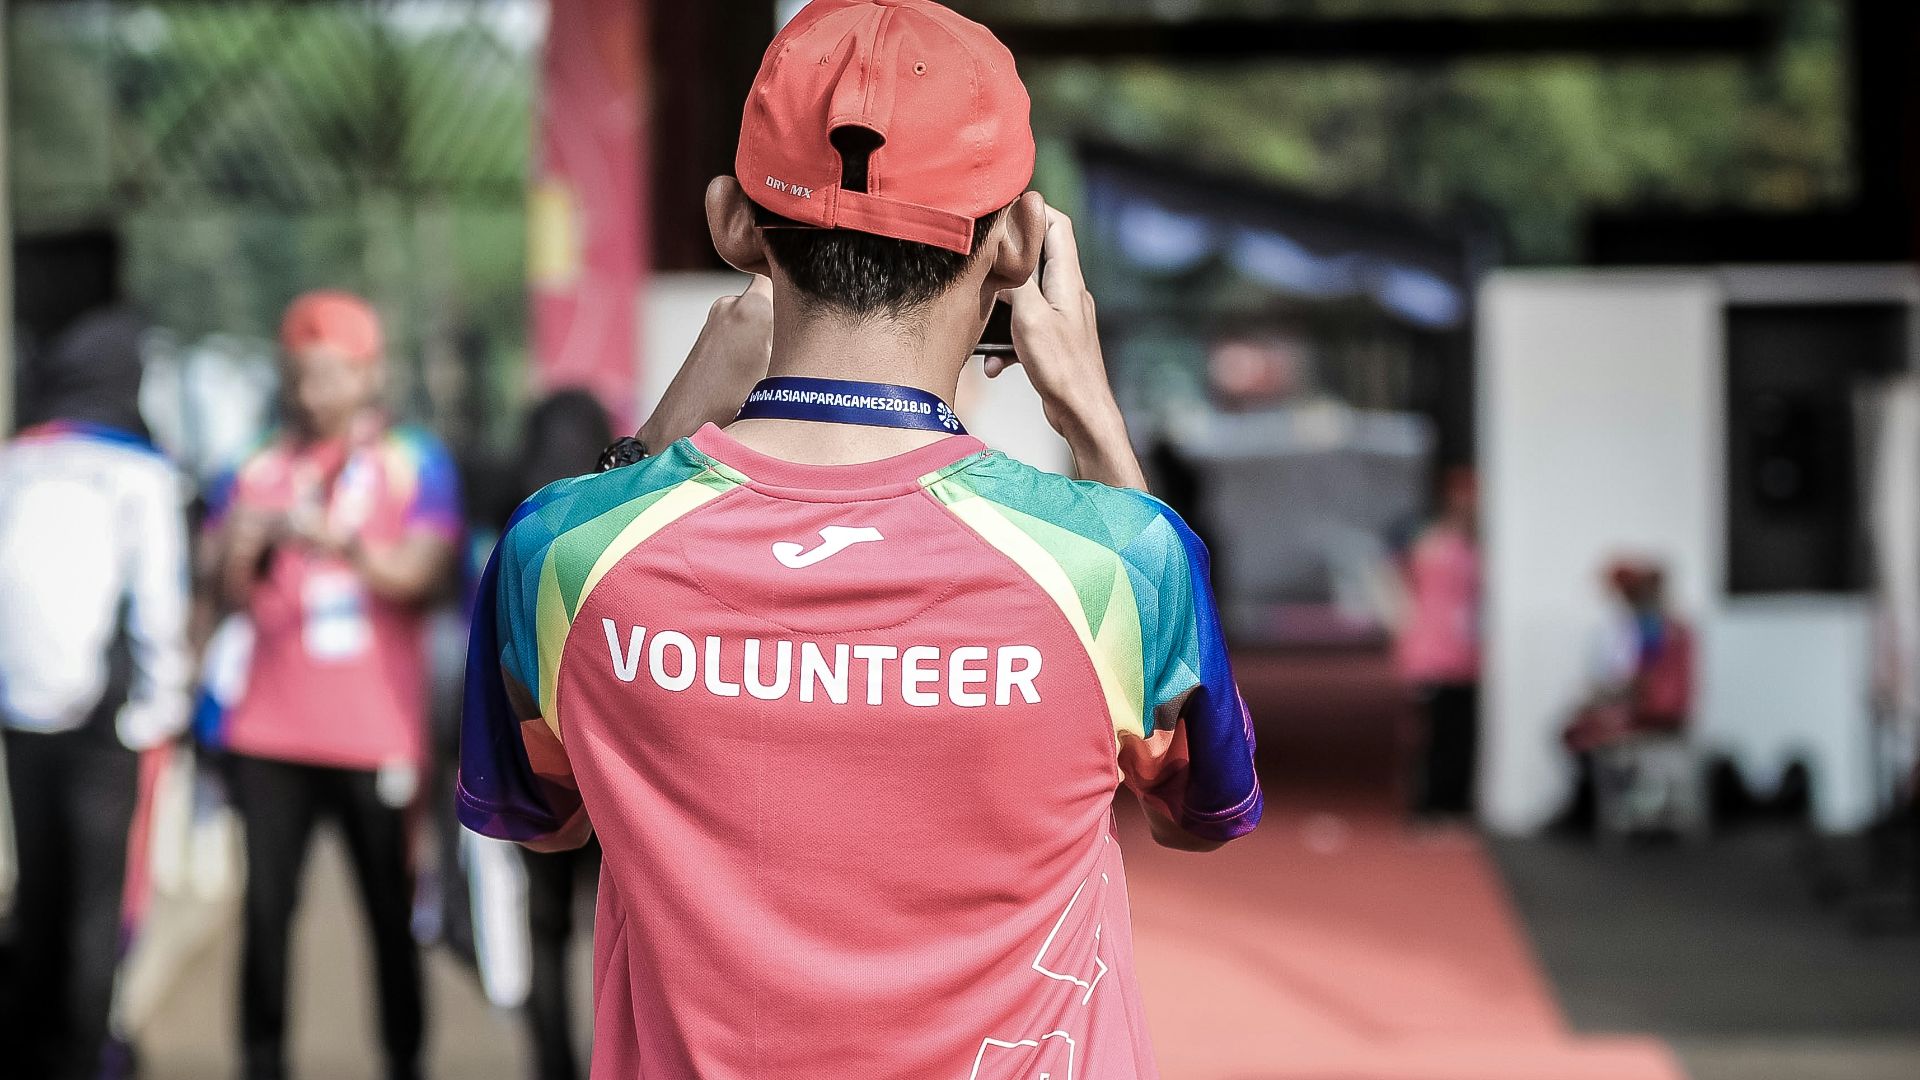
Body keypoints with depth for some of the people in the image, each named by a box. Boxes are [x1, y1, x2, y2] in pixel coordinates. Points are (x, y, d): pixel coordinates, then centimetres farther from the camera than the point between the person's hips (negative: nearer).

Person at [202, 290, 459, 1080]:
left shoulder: (415, 466, 6)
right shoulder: (260, 471, 12)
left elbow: (422, 577, -9)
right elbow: (229, 594, 5)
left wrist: (343, 545, -27)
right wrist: (242, 551, -17)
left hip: (377, 734, -2)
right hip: (270, 732, 2)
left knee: (391, 913, 1)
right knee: (266, 908, -4)